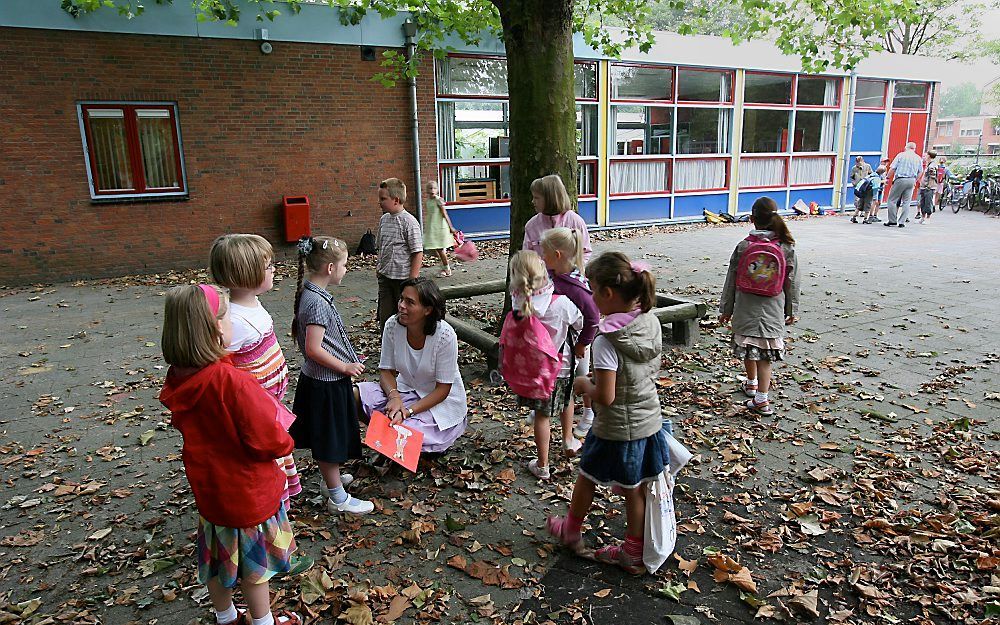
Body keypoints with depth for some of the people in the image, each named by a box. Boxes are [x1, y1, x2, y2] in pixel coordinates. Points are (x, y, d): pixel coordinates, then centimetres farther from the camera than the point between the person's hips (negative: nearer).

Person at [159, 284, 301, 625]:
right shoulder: (231, 381, -33)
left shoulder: (177, 380, -8)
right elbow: (268, 440, -28)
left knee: (219, 554, 25)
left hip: (208, 485, 7)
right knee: (254, 560, 15)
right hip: (247, 491, -7)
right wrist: (284, 442, -6)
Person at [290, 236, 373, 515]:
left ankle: (331, 478, 42)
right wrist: (345, 367, -17)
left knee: (328, 437, 24)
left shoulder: (310, 294, 4)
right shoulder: (318, 302, -26)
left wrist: (347, 361, 17)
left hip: (318, 379, 9)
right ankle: (338, 498, 19)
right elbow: (314, 349, -28)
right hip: (326, 384, -9)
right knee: (331, 438, 4)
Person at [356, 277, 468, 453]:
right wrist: (394, 396, -26)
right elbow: (386, 370, -5)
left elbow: (442, 389, -19)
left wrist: (409, 411, -29)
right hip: (406, 388, 5)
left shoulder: (445, 335, -26)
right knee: (355, 396, -17)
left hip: (442, 401, -4)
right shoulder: (393, 325, -14)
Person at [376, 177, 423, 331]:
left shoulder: (409, 221, -14)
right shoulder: (383, 219, 7)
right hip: (385, 277, 7)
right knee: (385, 317, 10)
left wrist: (412, 279, -17)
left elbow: (418, 253, -15)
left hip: (403, 278, -6)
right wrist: (379, 266, 11)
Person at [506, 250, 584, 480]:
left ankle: (542, 465, 23)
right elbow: (581, 323, -9)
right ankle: (568, 440, 49)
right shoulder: (562, 302, -25)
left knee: (541, 413, 14)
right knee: (566, 400, 29)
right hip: (562, 364, -1)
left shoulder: (518, 304, -20)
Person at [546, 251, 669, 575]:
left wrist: (584, 385, -9)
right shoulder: (651, 323, -4)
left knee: (587, 478, 19)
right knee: (635, 488, 19)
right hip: (650, 423, 6)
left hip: (616, 430, -6)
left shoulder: (607, 341, -28)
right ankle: (634, 552, 33)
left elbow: (605, 396, -28)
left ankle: (571, 530, 43)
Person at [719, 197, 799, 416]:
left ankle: (752, 383, 38)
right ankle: (762, 397, -3)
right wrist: (792, 309, 16)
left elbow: (732, 281, 0)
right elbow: (792, 282, 4)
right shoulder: (787, 247, -3)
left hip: (746, 308, 0)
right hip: (773, 308, 0)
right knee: (766, 351, 1)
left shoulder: (743, 247, -6)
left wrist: (726, 309, 10)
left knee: (748, 347, 17)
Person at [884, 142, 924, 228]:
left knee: (891, 200, 3)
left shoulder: (901, 155, 0)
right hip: (911, 180, 4)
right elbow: (920, 172, 13)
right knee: (906, 202, 6)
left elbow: (892, 168, -5)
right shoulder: (918, 158, 11)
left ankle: (893, 220, 0)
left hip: (900, 179, -4)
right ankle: (901, 222, 3)